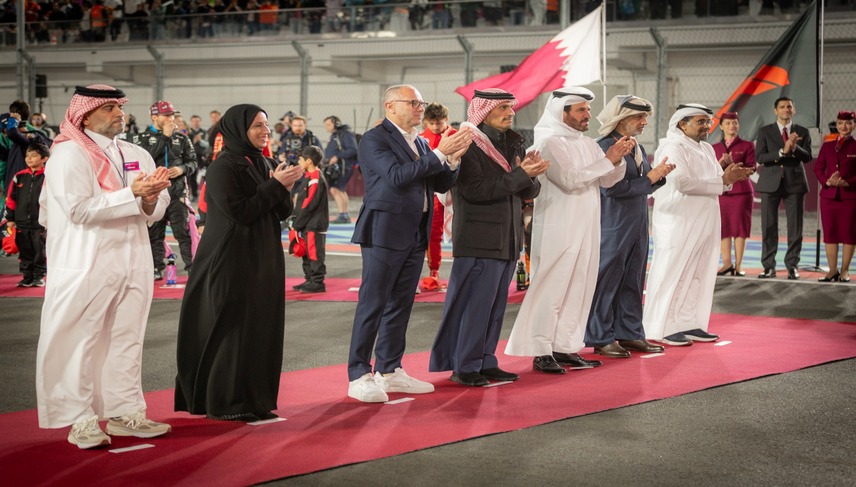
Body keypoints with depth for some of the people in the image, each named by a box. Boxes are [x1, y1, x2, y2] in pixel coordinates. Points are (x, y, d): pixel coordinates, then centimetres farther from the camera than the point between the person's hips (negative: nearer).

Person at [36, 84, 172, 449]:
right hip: (86, 265, -6)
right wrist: (133, 195, -18)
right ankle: (80, 420, 4)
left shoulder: (137, 155, 15)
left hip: (133, 261, 6)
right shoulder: (68, 154, -6)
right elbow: (79, 209, -18)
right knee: (80, 341, -3)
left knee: (127, 339, 10)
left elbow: (157, 209, 11)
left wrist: (152, 198, -12)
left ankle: (124, 412, 18)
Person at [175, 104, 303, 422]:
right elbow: (240, 213, -19)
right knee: (233, 330, -3)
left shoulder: (263, 164, 11)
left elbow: (283, 213, 11)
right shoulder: (223, 168, -12)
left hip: (264, 261, 8)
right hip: (232, 263, -8)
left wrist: (283, 187, -9)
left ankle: (255, 399, 18)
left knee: (262, 328, 9)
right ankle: (225, 403, 7)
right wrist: (275, 186, -16)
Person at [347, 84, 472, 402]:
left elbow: (441, 185, 14)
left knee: (400, 305, 12)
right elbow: (397, 176, -22)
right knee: (372, 305, -6)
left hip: (416, 235, 8)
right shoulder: (375, 140, -8)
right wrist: (439, 153, -21)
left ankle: (389, 371, 19)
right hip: (385, 233, -8)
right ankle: (359, 376, -3)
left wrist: (453, 158, -4)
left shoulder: (420, 143, 17)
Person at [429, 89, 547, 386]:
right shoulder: (468, 145, -10)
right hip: (479, 239, -8)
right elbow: (475, 189, -21)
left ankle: (485, 362, 19)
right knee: (475, 304, -5)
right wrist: (519, 174, -20)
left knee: (496, 306, 11)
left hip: (507, 239, 8)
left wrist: (531, 175, -10)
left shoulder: (512, 144, 15)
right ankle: (464, 367, 3)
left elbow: (530, 192, 13)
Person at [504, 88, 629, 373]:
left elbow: (608, 181, 13)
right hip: (558, 230, -8)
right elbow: (569, 179, -19)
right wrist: (607, 159, -16)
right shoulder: (550, 142, -9)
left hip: (586, 229, 8)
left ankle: (565, 347, 15)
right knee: (551, 289, -6)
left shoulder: (588, 145, 14)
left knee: (579, 289, 8)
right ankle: (541, 352, -1)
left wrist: (618, 159, -5)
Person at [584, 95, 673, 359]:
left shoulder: (639, 148, 14)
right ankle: (600, 338, 5)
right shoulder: (604, 147, -11)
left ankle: (630, 333, 19)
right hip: (613, 227, -8)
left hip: (637, 225, 8)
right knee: (607, 281, -2)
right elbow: (612, 188, -18)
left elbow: (645, 185, 17)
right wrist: (650, 178, -16)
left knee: (633, 282, 11)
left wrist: (660, 175, -3)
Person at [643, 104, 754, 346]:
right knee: (672, 274, -5)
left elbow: (717, 181, 17)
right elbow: (682, 182, -23)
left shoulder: (706, 149, 17)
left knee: (698, 274, 10)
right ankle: (662, 328, 1)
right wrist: (723, 180, -18)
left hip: (703, 224, 9)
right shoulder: (672, 148, -12)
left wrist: (730, 177, -6)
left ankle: (688, 324, 18)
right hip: (678, 224, -9)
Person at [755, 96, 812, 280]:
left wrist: (795, 147, -21)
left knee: (795, 227, 0)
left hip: (795, 183, 1)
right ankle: (769, 266, 6)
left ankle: (792, 266, 6)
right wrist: (783, 151, -18)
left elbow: (807, 157, -2)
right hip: (771, 182, 0)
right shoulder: (764, 131, 5)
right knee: (769, 226, 1)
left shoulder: (802, 132, 9)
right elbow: (760, 158, -6)